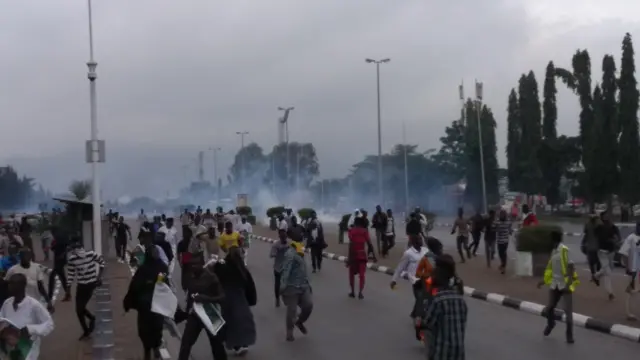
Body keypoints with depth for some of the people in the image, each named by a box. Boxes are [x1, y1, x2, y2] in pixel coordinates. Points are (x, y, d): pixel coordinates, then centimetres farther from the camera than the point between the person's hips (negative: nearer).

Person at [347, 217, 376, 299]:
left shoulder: (351, 230, -5)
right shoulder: (365, 231, -1)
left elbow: (351, 244, -15)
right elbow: (369, 243, -6)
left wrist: (349, 257, -15)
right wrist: (373, 254, 2)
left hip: (353, 254, -1)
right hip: (362, 254, 1)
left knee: (352, 273, 15)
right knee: (362, 274, 4)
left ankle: (352, 292, 16)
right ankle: (360, 293, -5)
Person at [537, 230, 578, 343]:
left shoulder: (564, 250, -15)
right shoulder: (554, 251, 9)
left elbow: (571, 267, -18)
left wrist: (569, 283, -25)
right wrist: (544, 281, 17)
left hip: (565, 285, -7)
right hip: (555, 284, 7)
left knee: (568, 311, -4)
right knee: (549, 308, 12)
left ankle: (569, 334, 10)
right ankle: (550, 324, 41)